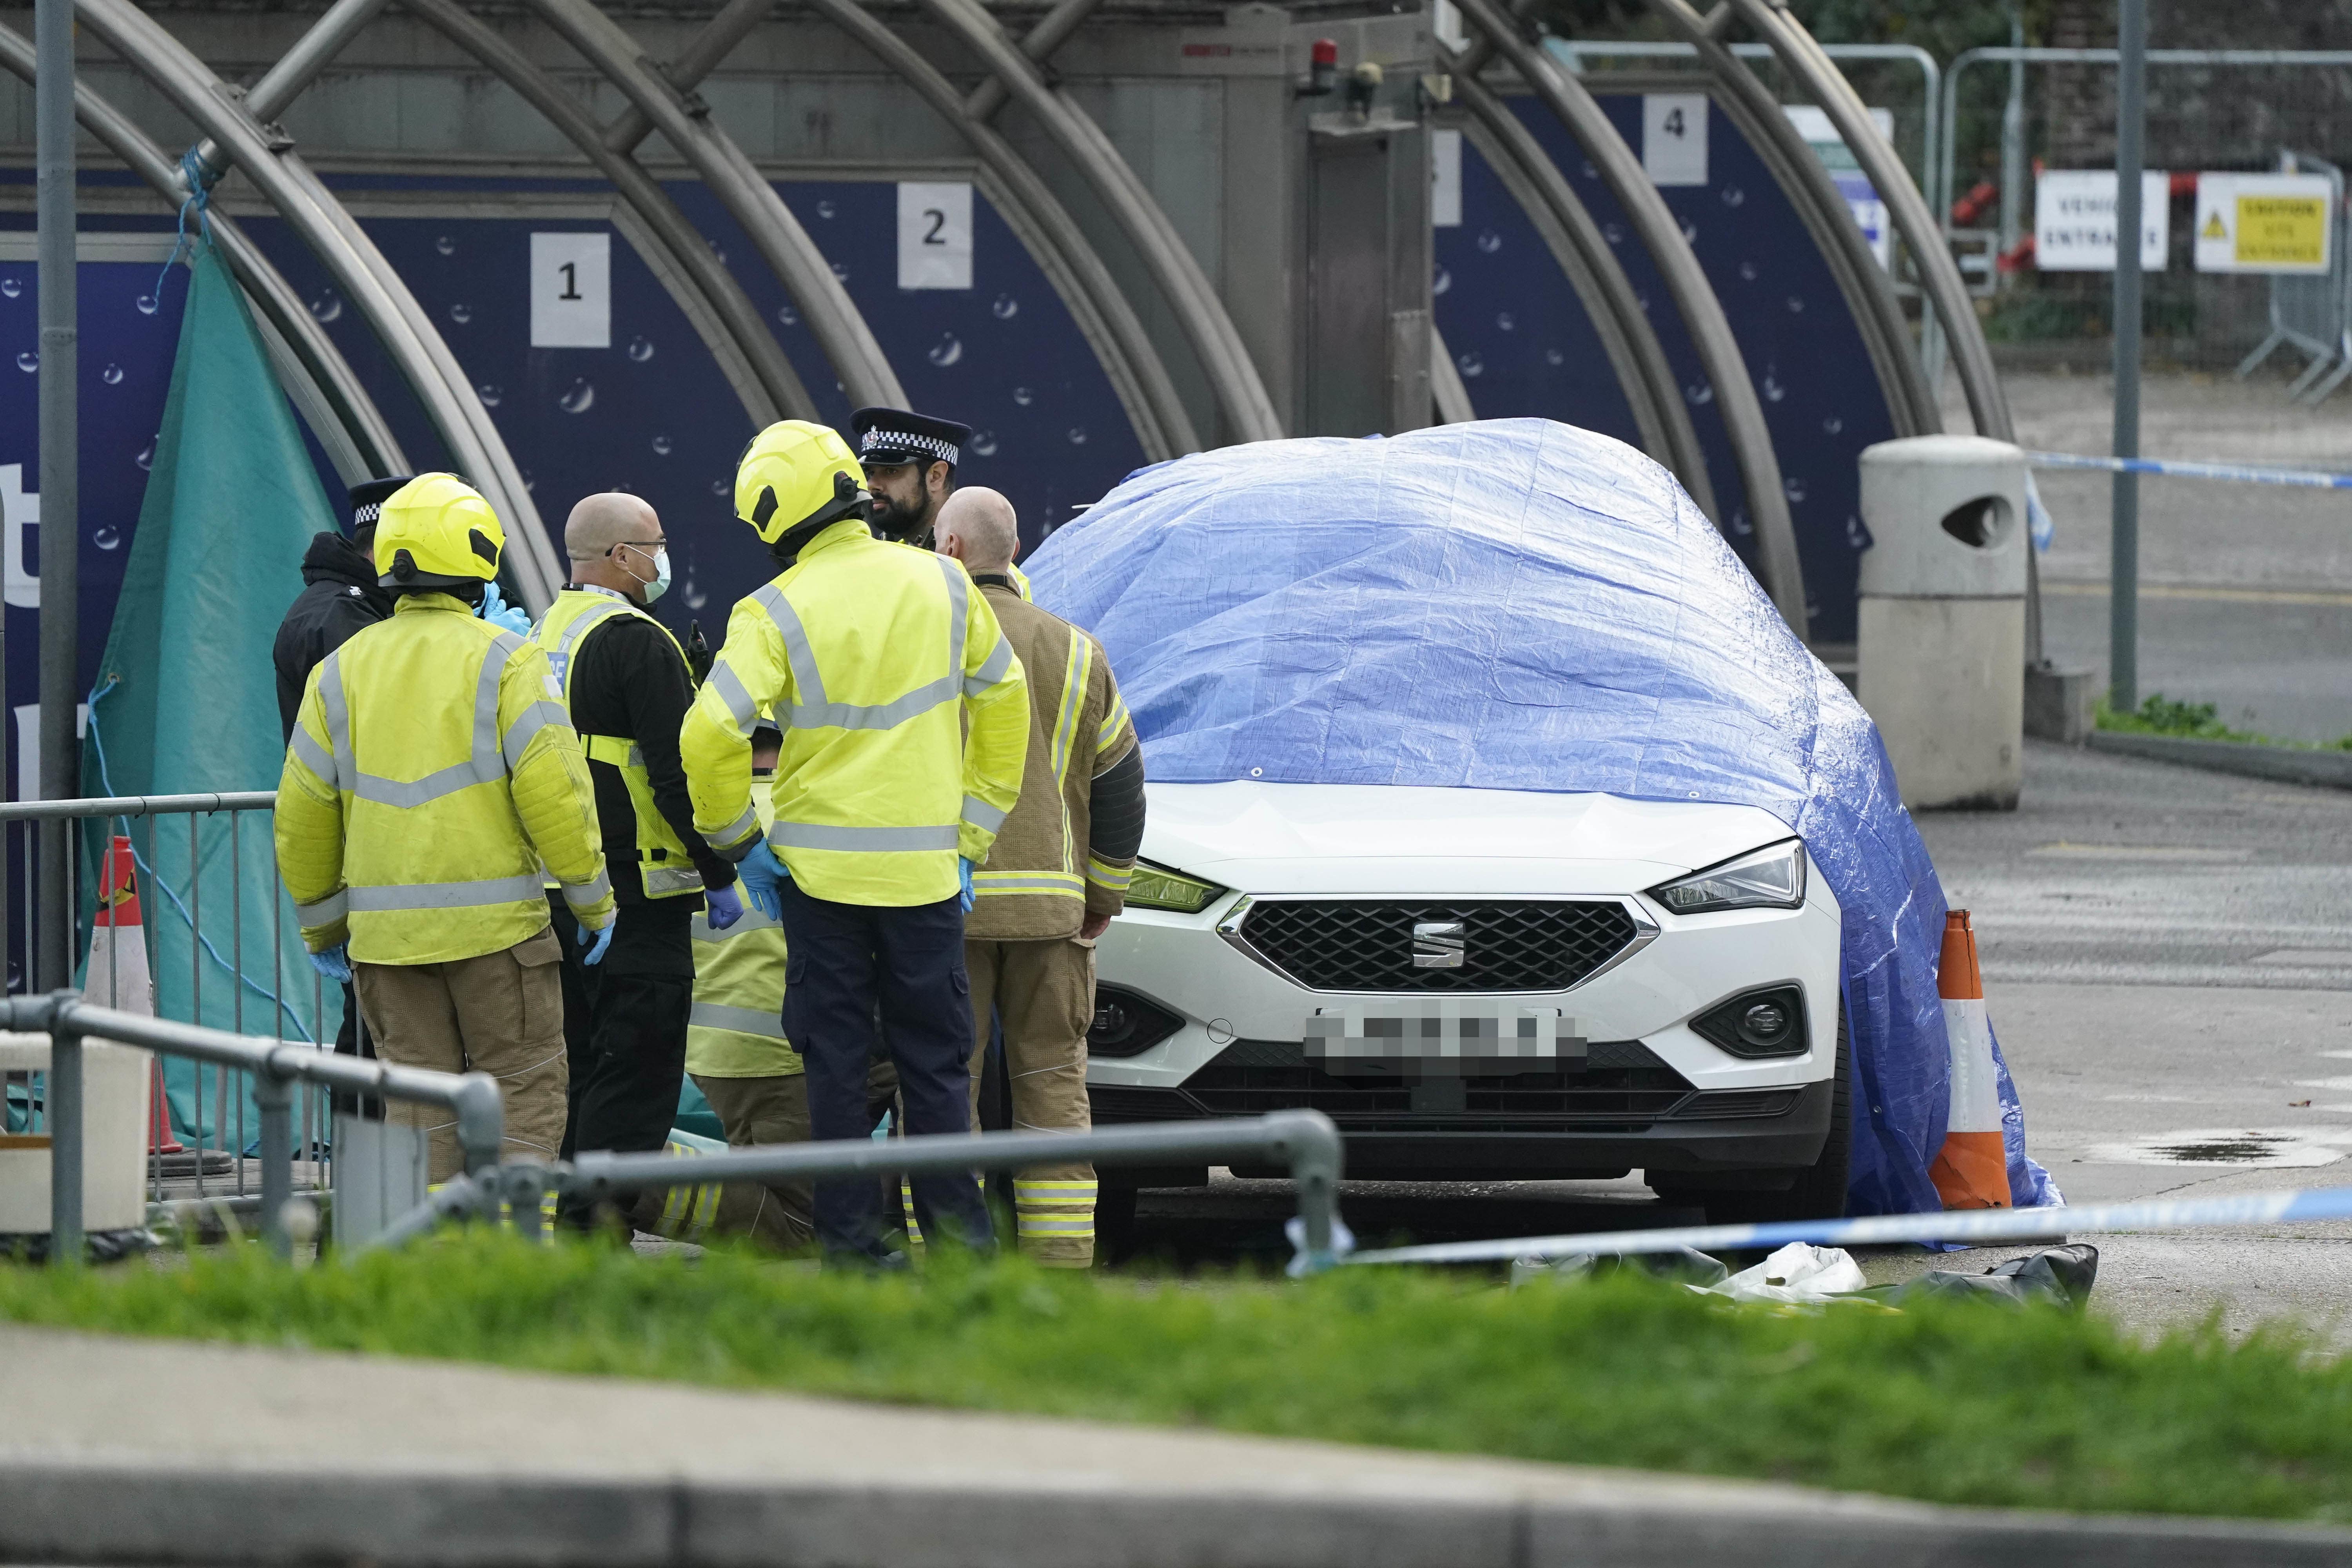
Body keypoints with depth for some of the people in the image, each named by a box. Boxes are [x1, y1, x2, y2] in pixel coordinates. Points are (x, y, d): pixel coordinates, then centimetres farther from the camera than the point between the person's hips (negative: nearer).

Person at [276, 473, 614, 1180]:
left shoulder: (341, 671, 8)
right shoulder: (505, 662, -7)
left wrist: (322, 926, 21)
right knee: (521, 1092, 2)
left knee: (418, 1096, 9)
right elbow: (554, 790, -12)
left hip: (384, 930, 4)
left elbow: (302, 815, 10)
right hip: (494, 922, -4)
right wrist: (593, 901, -1)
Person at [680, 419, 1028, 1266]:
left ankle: (851, 1235, 4)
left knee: (836, 1061, 5)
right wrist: (972, 836, 17)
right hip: (926, 869, 2)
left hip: (819, 869, -2)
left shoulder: (776, 615, -9)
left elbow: (711, 738, -17)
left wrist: (738, 842, -1)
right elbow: (1003, 705, 10)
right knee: (936, 1060, 9)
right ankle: (957, 1231, 7)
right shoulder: (941, 585, 2)